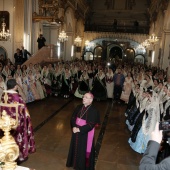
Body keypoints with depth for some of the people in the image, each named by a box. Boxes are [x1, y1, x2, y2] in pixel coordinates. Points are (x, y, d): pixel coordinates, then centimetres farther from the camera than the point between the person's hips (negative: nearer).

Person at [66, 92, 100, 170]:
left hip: (86, 134, -5)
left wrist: (79, 129, -23)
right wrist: (74, 127, -17)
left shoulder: (94, 110, -18)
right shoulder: (79, 107, 0)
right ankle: (76, 163, 44)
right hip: (76, 132, 6)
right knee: (76, 148, 20)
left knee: (84, 150, 10)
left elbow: (91, 125, -22)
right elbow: (73, 118, 1)